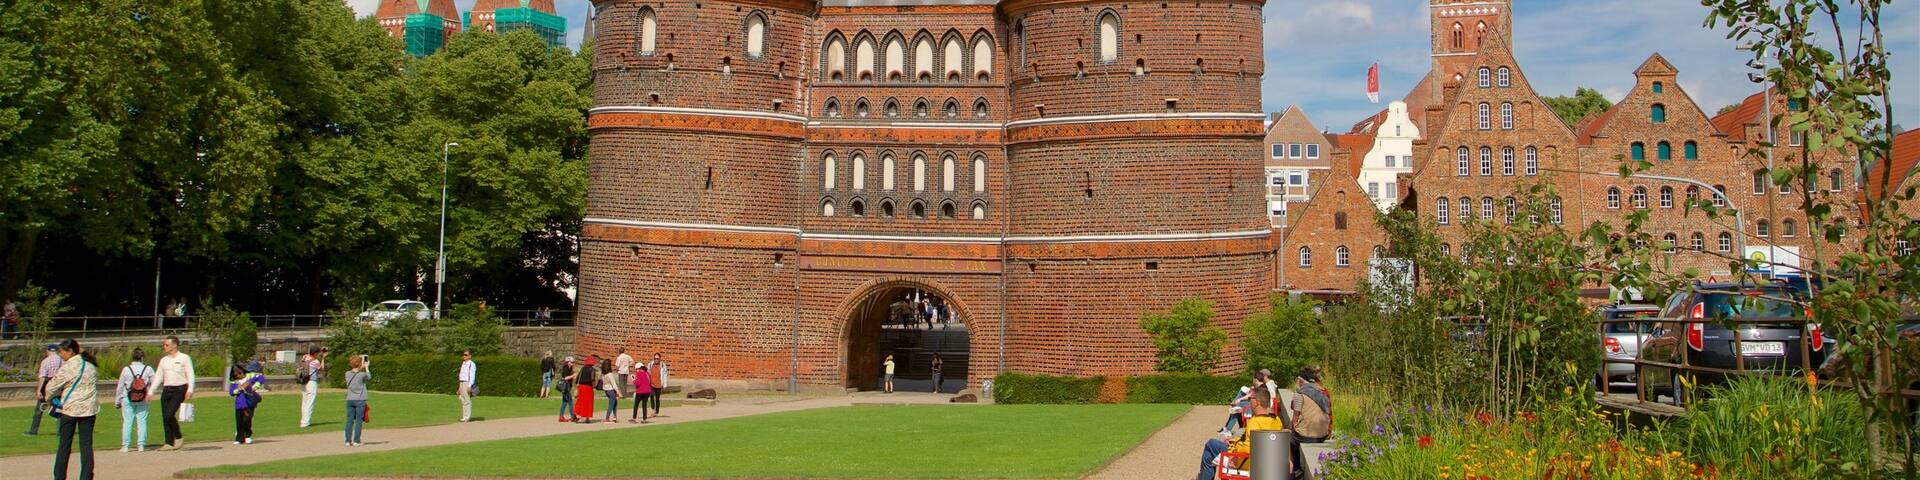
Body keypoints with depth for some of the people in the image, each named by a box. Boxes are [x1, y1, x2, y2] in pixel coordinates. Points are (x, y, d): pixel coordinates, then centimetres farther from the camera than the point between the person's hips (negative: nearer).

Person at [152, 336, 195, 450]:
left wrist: (190, 390, -15)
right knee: (165, 417, 1)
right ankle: (169, 443, 7)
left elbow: (190, 375, -5)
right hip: (166, 390, 6)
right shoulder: (164, 360, 15)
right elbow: (158, 377, 16)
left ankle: (178, 437, 2)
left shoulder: (184, 358, -1)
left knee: (169, 415, -16)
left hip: (179, 390, -6)